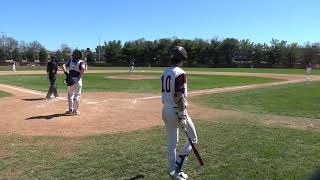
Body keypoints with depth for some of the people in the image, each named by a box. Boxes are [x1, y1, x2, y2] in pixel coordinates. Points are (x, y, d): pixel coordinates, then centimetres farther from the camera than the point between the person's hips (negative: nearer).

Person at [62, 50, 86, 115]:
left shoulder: (69, 61, 9)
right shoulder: (81, 62, -2)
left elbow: (63, 65, -7)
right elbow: (83, 68, -21)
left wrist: (65, 72, -13)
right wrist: (80, 75, -10)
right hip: (78, 80, -3)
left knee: (70, 95, 17)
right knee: (77, 95, 6)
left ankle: (70, 109, 20)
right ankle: (75, 110, 8)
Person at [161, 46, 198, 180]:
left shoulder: (165, 73, 9)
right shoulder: (180, 73, -16)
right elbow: (179, 96, -23)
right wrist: (182, 117, -21)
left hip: (166, 110, 8)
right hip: (177, 111, -8)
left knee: (171, 143, 16)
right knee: (193, 139, 11)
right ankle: (178, 163, 3)